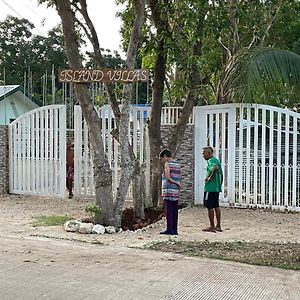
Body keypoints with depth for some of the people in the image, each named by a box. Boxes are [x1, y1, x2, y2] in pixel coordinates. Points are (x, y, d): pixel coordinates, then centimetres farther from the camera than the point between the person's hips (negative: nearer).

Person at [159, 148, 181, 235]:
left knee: (169, 211, -5)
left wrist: (176, 183, -6)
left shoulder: (167, 164, -6)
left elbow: (168, 177, -15)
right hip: (176, 190, 7)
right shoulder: (177, 164, 14)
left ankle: (169, 229, -5)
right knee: (174, 211, 7)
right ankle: (174, 230, 8)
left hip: (168, 190, -7)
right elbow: (179, 177, 16)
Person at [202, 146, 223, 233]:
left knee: (209, 206, -4)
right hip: (217, 187, 10)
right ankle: (218, 226, 16)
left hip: (210, 187, -10)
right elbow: (221, 174, 22)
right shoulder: (217, 160, 17)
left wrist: (209, 177, -22)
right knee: (216, 206, 13)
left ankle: (212, 226, -1)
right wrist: (220, 185, 24)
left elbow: (215, 168, -33)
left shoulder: (210, 161, -11)